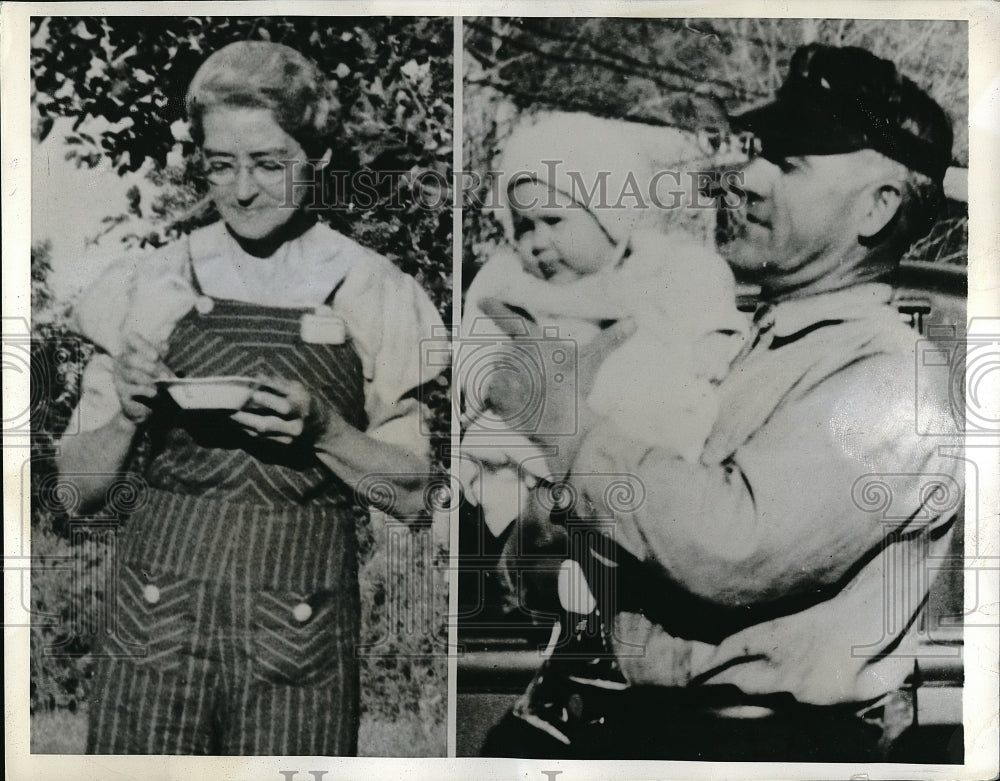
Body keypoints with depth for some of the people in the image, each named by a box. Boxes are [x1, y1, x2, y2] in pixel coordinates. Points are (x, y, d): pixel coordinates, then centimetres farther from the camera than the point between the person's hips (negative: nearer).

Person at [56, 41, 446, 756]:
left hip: (300, 641, -1)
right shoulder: (148, 287, 3)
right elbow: (79, 484, 8)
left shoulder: (375, 297, -1)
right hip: (155, 633, 2)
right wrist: (127, 414, -11)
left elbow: (411, 495, 1)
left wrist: (322, 428, -15)